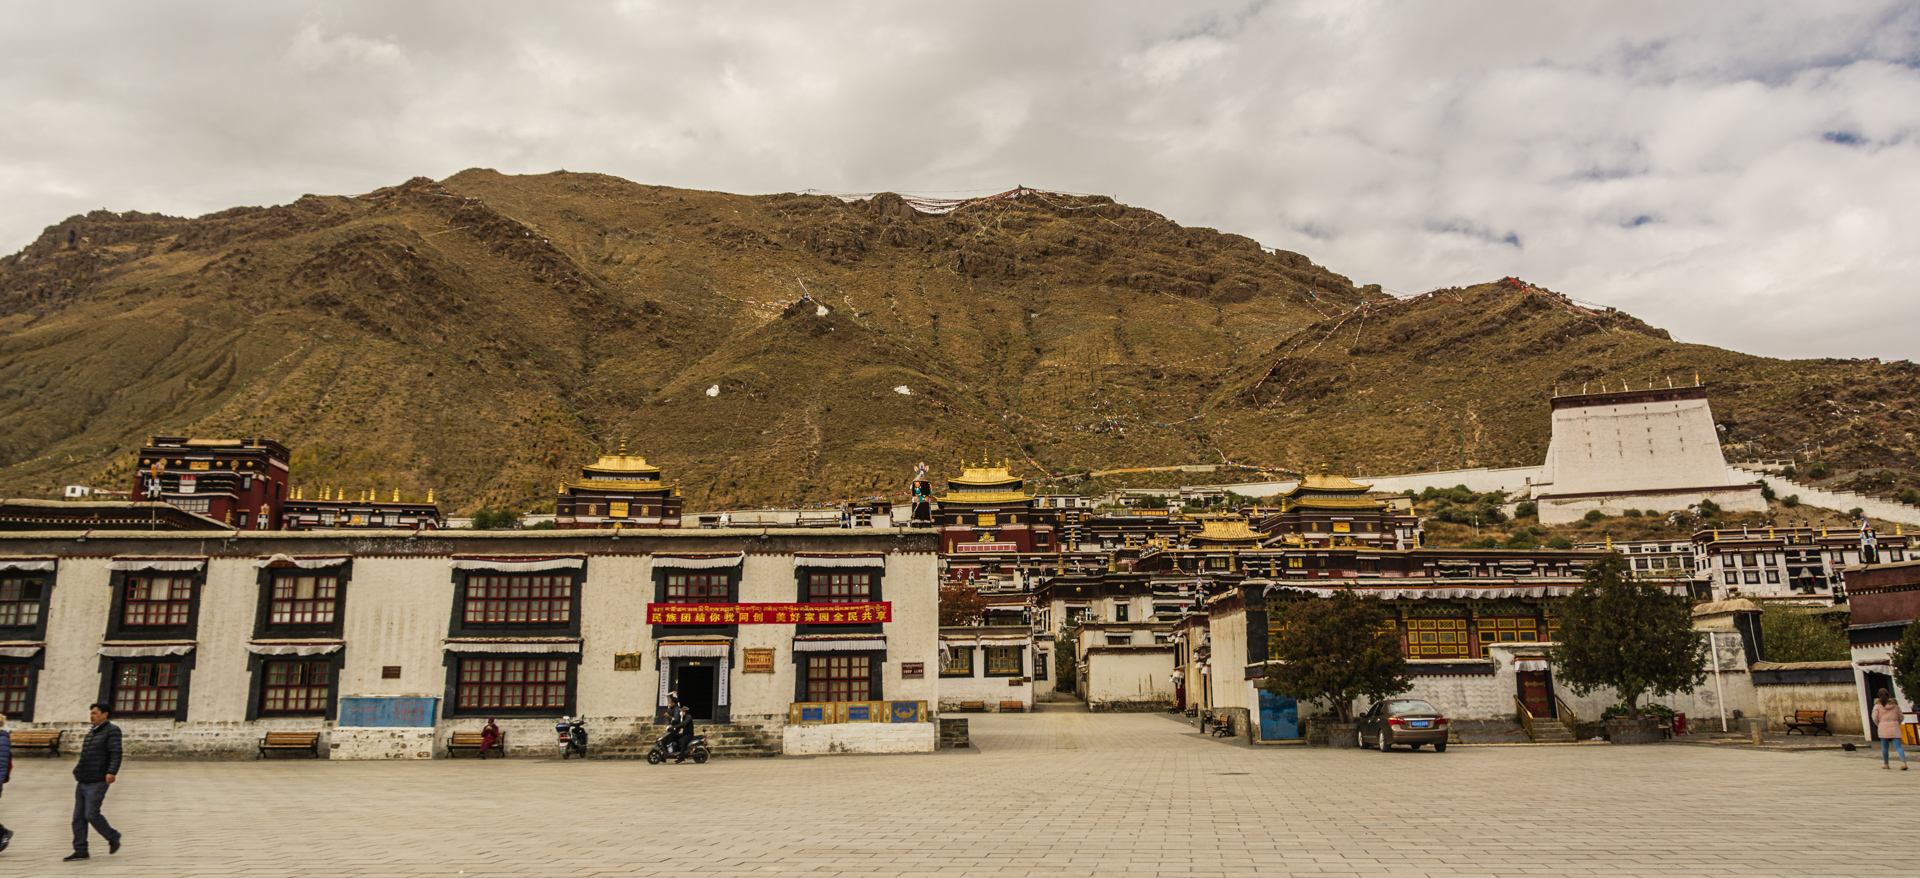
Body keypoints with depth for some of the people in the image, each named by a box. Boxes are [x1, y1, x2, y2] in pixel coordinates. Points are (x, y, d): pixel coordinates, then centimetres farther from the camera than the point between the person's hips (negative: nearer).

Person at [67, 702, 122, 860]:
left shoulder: (112, 730, -7)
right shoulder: (91, 732, 19)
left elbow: (116, 754, -17)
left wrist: (111, 772, -29)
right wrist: (78, 771, 19)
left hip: (97, 782, -8)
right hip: (83, 782, 8)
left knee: (91, 815, -11)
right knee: (78, 816, 5)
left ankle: (113, 837, 8)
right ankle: (80, 850, 9)